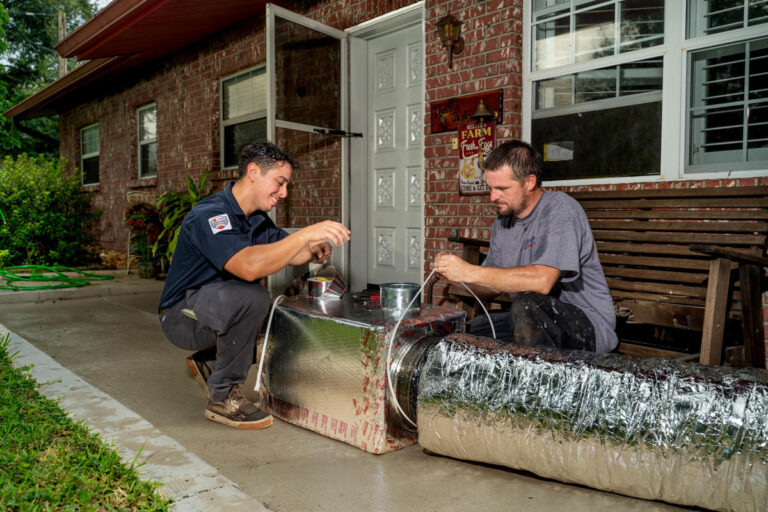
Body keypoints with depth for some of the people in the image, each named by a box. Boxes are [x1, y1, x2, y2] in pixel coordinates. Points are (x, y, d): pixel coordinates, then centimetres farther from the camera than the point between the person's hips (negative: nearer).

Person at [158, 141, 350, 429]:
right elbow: (248, 266, -41)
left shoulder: (258, 219, 5)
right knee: (251, 297, -33)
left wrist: (313, 251, -10)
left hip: (217, 309, 9)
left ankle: (207, 362, 12)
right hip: (182, 316, -9)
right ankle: (223, 398, -15)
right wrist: (307, 233, -40)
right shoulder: (210, 214, -25)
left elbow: (286, 253, 14)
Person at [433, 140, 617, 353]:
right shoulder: (503, 221, 9)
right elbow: (490, 289, 12)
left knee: (527, 305, -35)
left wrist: (470, 272, -26)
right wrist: (455, 272, -8)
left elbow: (542, 281, -30)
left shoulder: (561, 209, -15)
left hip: (588, 323, -7)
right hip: (532, 320, 7)